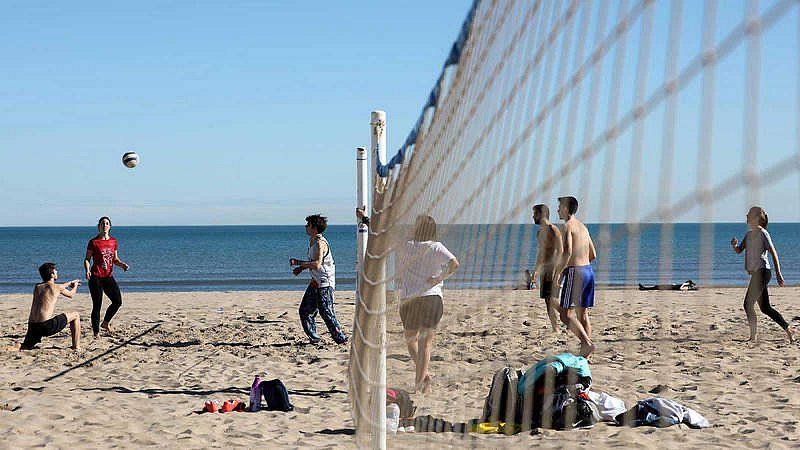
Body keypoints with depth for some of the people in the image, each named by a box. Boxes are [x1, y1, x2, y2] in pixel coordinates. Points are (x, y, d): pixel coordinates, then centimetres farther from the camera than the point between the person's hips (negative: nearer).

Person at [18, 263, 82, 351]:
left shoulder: (37, 287, 19)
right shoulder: (58, 287, 1)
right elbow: (71, 295, 24)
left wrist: (70, 283, 55)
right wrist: (75, 286, 47)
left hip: (32, 326, 6)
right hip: (47, 326, -6)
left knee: (24, 348, 27)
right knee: (75, 315, 12)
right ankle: (76, 346, 13)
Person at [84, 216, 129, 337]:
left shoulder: (113, 242, 9)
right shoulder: (94, 242, -4)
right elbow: (87, 259, -2)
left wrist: (122, 264, -2)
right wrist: (87, 271, -19)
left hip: (108, 276, 4)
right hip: (96, 277, -4)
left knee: (117, 302, -5)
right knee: (97, 305, -3)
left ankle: (105, 323, 18)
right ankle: (96, 332, 7)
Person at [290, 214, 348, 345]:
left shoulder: (320, 243, -20)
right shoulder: (312, 241, 12)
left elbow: (317, 264, -31)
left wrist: (299, 263, -24)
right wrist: (301, 268, 11)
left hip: (325, 283, -10)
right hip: (315, 282, 10)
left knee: (326, 312, -7)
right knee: (305, 311, 10)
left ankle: (341, 338, 3)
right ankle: (314, 338, 18)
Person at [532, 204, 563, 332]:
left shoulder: (553, 230, -11)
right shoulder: (540, 231, 16)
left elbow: (560, 251, -17)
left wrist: (556, 269, -24)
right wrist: (536, 270, 24)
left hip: (553, 268, -9)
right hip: (544, 269, 9)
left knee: (552, 299, -14)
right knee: (548, 301, 6)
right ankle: (555, 328, 8)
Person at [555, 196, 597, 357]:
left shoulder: (568, 226, -9)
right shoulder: (583, 227, 17)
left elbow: (568, 252, -21)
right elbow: (593, 255, 20)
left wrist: (558, 273, -14)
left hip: (575, 271, -9)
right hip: (588, 270, 9)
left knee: (566, 314, -8)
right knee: (583, 314, 10)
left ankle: (587, 343, -20)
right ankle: (585, 353, 9)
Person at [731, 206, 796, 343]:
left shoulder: (762, 233, -8)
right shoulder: (749, 234, 16)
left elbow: (773, 253, -9)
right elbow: (739, 250, 17)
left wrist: (778, 273, -11)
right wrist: (734, 245, -6)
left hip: (762, 272, -9)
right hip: (755, 274, 9)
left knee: (748, 304, -12)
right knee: (765, 308, 11)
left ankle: (754, 335, -7)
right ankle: (788, 329, 18)